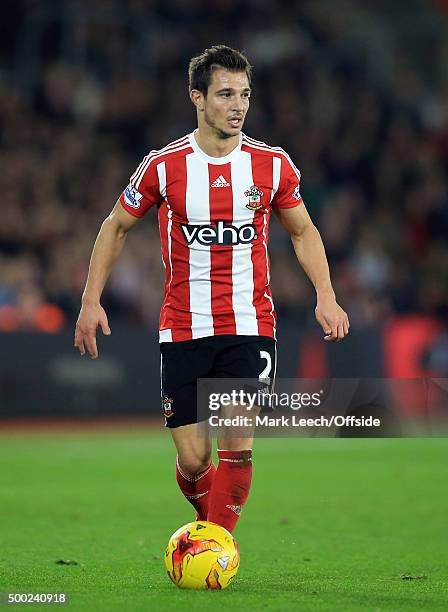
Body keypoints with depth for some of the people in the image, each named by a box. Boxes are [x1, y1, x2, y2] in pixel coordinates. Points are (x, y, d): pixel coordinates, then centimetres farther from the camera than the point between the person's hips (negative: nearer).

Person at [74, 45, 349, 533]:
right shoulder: (164, 165, -4)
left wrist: (325, 296, 2)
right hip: (183, 329, 0)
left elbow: (302, 231, 15)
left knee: (237, 445, -14)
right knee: (193, 459, -2)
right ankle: (208, 521, 30)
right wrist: (91, 300, 3)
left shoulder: (272, 164, 0)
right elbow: (116, 227, 10)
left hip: (250, 327, 0)